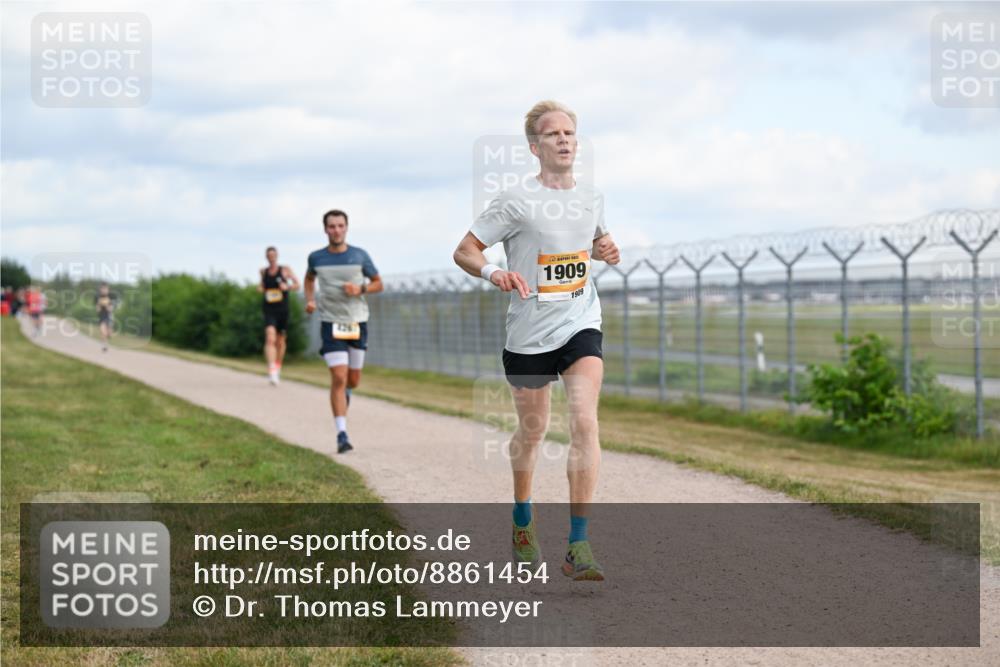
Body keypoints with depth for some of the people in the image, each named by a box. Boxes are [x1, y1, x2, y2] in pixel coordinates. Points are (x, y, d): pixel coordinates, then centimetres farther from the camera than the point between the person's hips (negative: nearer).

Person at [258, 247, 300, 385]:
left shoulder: (285, 270, 0)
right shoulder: (263, 271, 6)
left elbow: (297, 285, 4)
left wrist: (287, 287, -16)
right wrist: (260, 288, 2)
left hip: (283, 310, 1)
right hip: (269, 310, 0)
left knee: (281, 341, 13)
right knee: (270, 338, -20)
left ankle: (278, 367, 39)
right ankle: (272, 372, -30)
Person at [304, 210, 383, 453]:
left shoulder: (359, 255, -1)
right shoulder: (316, 258, 1)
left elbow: (378, 284, 8)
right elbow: (309, 278, 23)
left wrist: (360, 289, -12)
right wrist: (310, 300, 5)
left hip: (357, 322, 2)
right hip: (331, 323, -1)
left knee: (353, 379, 11)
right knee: (338, 378, -14)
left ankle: (345, 392, 50)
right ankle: (342, 435, -12)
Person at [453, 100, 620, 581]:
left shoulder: (591, 198, 7)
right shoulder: (516, 201, -9)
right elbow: (464, 251, -7)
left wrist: (605, 251, 4)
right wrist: (494, 273, -27)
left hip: (581, 326, 2)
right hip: (529, 334, -2)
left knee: (584, 421, -17)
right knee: (532, 431, 12)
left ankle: (578, 546, -17)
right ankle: (522, 518, 41)